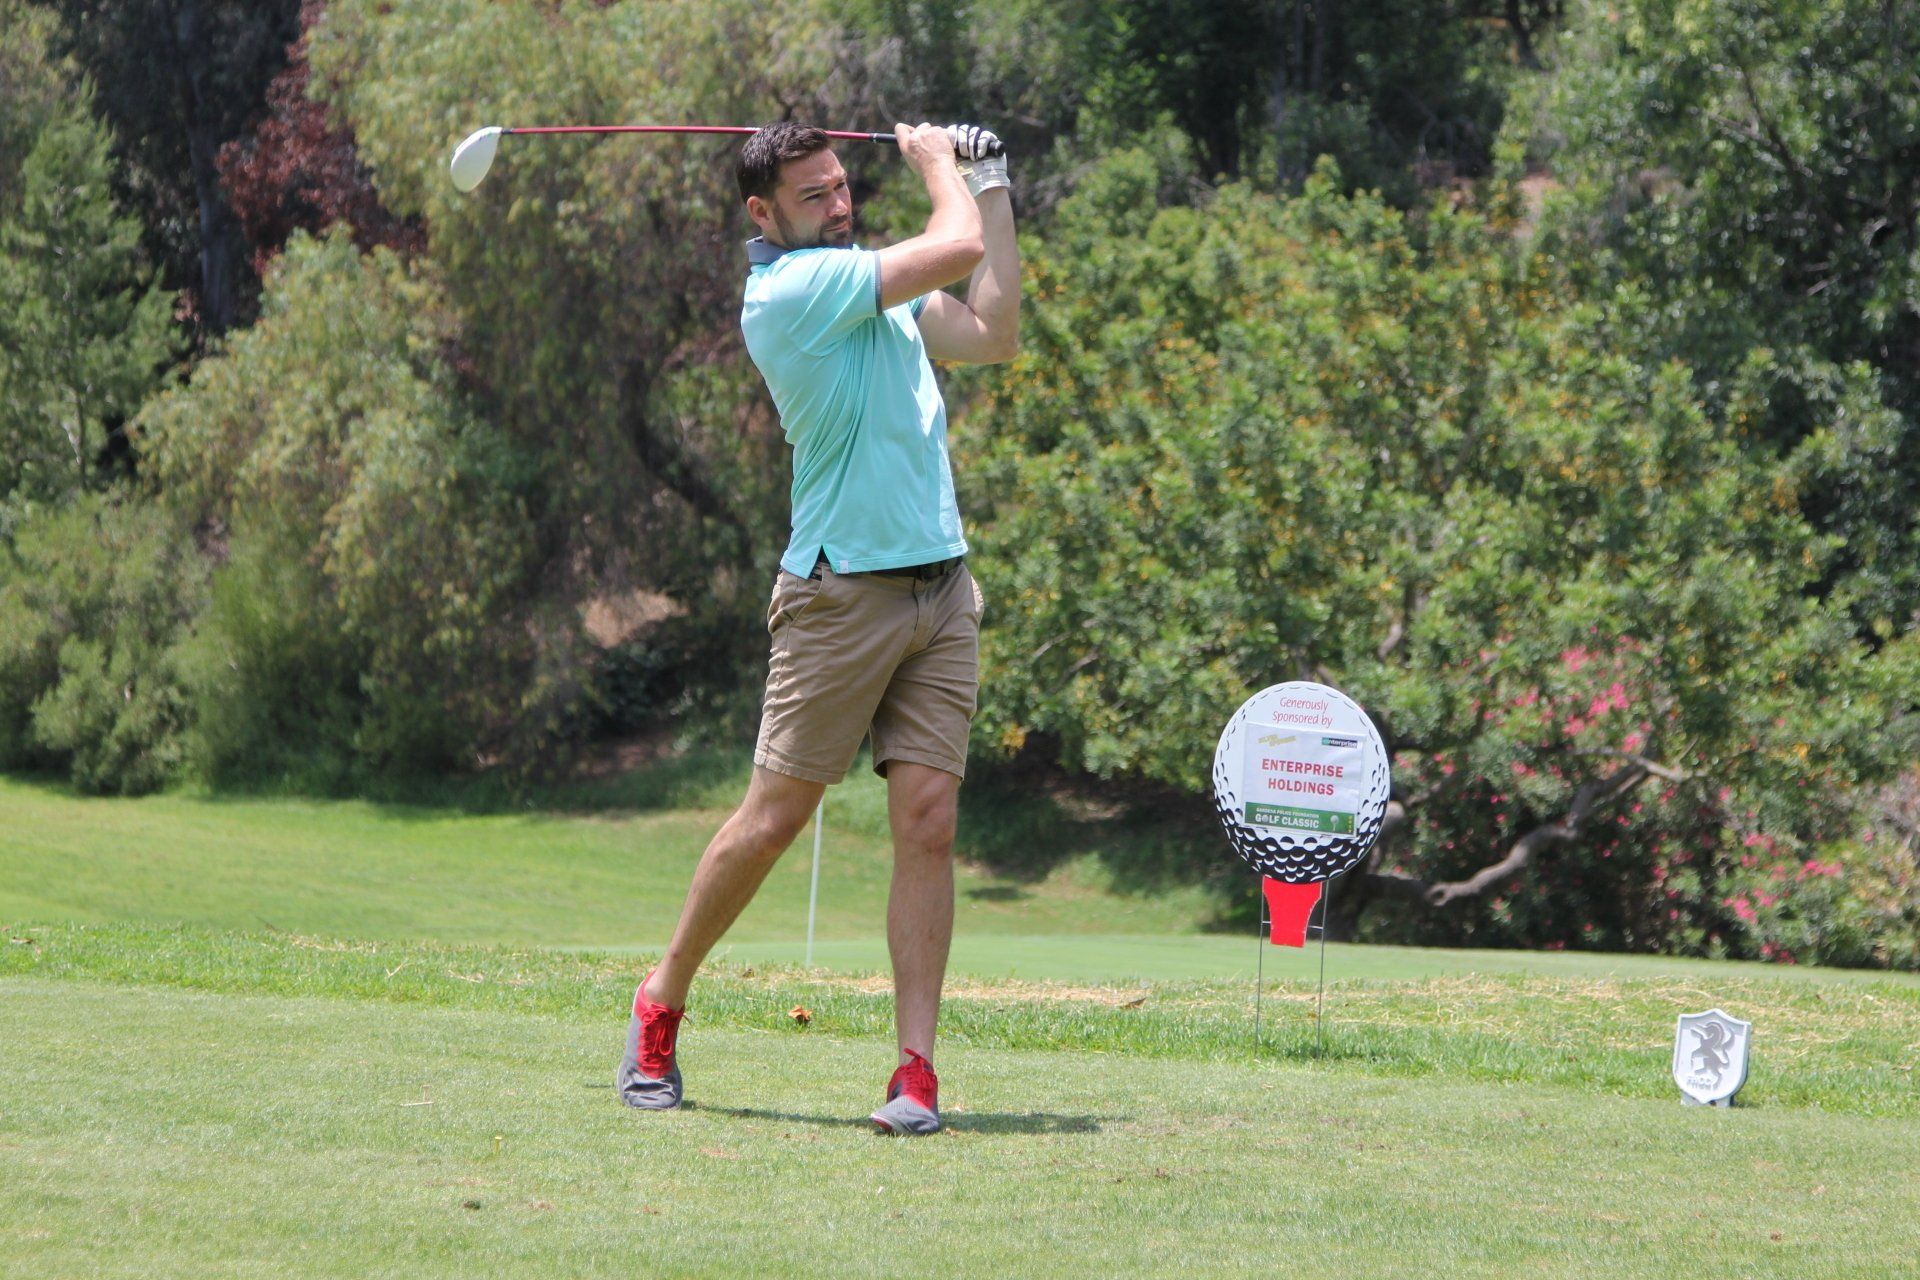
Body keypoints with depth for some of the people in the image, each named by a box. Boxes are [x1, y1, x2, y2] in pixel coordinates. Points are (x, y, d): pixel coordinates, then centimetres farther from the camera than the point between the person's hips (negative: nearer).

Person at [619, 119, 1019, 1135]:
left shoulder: (869, 284, 16)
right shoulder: (792, 288, -12)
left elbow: (992, 334, 17)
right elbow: (957, 250, -14)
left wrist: (990, 184, 18)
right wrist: (937, 160, 5)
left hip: (942, 590, 7)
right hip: (843, 593, -7)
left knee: (928, 821, -3)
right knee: (774, 818, -1)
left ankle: (916, 1068, -5)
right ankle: (664, 998, 20)